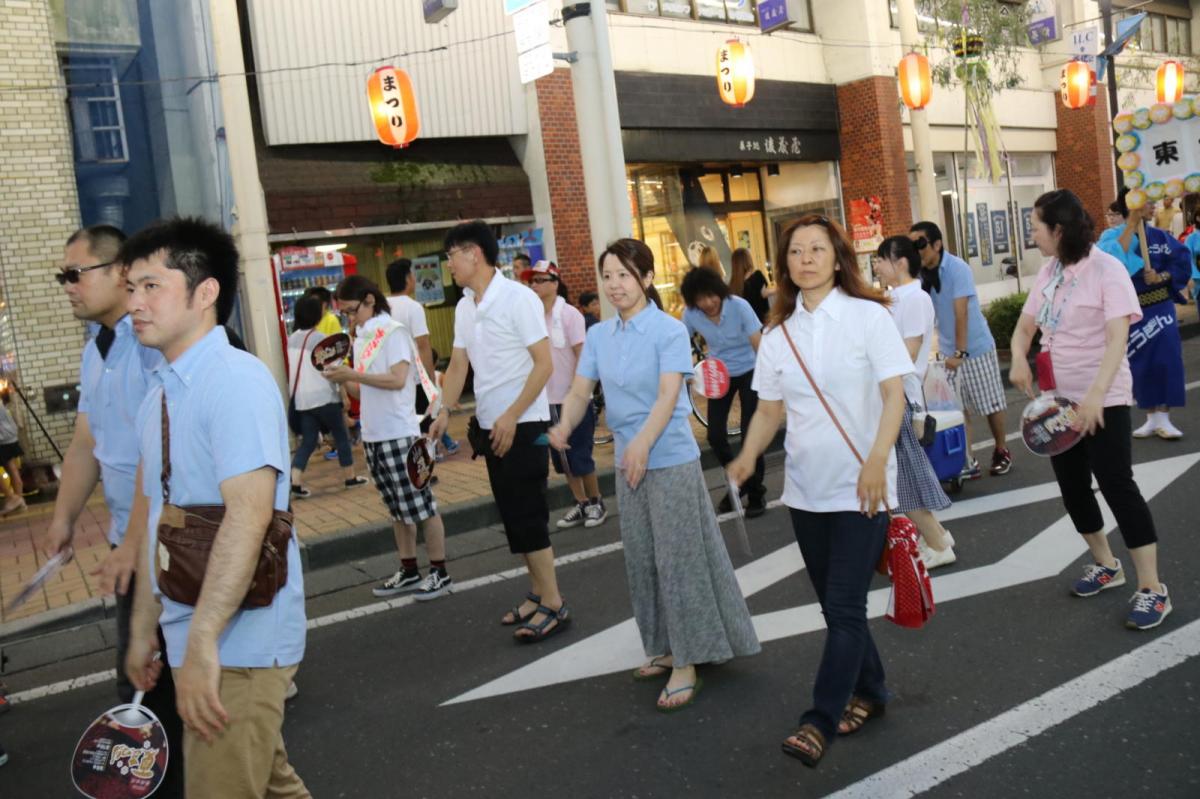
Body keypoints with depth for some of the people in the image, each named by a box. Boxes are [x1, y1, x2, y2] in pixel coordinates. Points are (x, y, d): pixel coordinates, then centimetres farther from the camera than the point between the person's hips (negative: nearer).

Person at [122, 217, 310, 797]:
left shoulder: (237, 380, -17)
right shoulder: (159, 396, 10)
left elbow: (249, 512, -26)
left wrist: (202, 644, -27)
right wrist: (144, 629, 19)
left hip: (237, 643, -8)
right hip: (197, 637, 8)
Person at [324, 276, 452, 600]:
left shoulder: (393, 332, -7)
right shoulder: (361, 339, 14)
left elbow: (398, 379, -19)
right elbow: (363, 391, 16)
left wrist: (353, 374, -18)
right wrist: (344, 380, -2)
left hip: (399, 434, -8)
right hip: (373, 436, 8)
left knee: (421, 506, -1)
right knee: (397, 509, 14)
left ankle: (440, 572, 7)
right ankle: (408, 570, 22)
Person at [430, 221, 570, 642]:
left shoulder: (519, 299, -13)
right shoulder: (464, 306, 9)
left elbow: (544, 364, -16)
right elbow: (458, 364, 11)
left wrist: (512, 416, -20)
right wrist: (445, 410, -5)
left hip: (523, 425, -8)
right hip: (490, 425, 8)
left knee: (528, 515, -5)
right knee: (512, 515, 12)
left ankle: (553, 604, 5)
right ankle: (538, 592, 24)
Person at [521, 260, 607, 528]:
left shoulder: (569, 314, -11)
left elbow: (582, 356, -13)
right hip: (548, 400, 5)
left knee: (580, 456, 0)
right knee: (562, 458, 11)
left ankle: (596, 503, 19)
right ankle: (581, 504, 25)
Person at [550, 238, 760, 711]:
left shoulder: (669, 331, -11)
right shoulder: (599, 336, 6)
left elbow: (669, 395, -21)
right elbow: (581, 391, 1)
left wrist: (643, 442, -36)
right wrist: (565, 426, -21)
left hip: (671, 460, -6)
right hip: (627, 461, 6)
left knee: (679, 559, 0)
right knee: (642, 561, 13)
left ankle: (686, 666, 8)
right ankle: (666, 649, 29)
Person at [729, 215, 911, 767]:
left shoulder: (867, 315, -6)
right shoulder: (777, 334, 5)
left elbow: (894, 395, -11)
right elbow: (770, 409, 8)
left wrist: (877, 461, -24)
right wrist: (749, 456, -10)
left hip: (861, 486, -5)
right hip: (805, 487, 5)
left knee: (845, 605, -7)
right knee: (834, 603, 14)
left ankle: (820, 721, -2)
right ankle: (868, 692, 34)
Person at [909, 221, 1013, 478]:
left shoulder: (957, 268, -18)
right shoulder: (921, 273, -3)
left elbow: (961, 314, -21)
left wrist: (960, 353, -22)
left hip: (976, 348, -4)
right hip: (948, 351, 4)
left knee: (991, 404, 8)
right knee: (958, 410, 2)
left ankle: (1001, 452, 25)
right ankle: (967, 462, 8)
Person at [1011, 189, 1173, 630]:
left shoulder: (1106, 269, -15)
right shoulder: (1048, 271, 6)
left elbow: (1117, 338, -23)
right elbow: (1025, 325, 12)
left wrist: (1096, 394, -35)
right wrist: (1019, 359, -10)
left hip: (1102, 400, -7)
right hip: (1058, 398, 7)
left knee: (1117, 485, -8)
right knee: (1073, 487, 13)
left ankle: (1152, 589, 1)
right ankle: (1105, 565, 33)